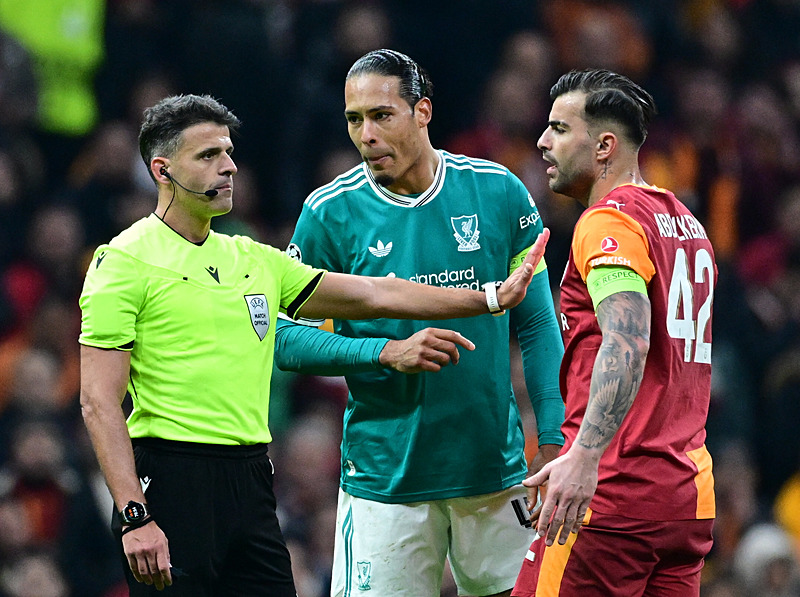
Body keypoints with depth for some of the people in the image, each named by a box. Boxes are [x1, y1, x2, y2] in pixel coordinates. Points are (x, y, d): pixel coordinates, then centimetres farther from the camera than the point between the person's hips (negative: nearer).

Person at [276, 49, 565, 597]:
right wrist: (388, 352, -15)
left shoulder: (498, 193, 1)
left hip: (495, 470, 1)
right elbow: (287, 338, -1)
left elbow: (537, 326, 7)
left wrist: (553, 441, -1)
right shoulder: (330, 213, -3)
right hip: (384, 473, -1)